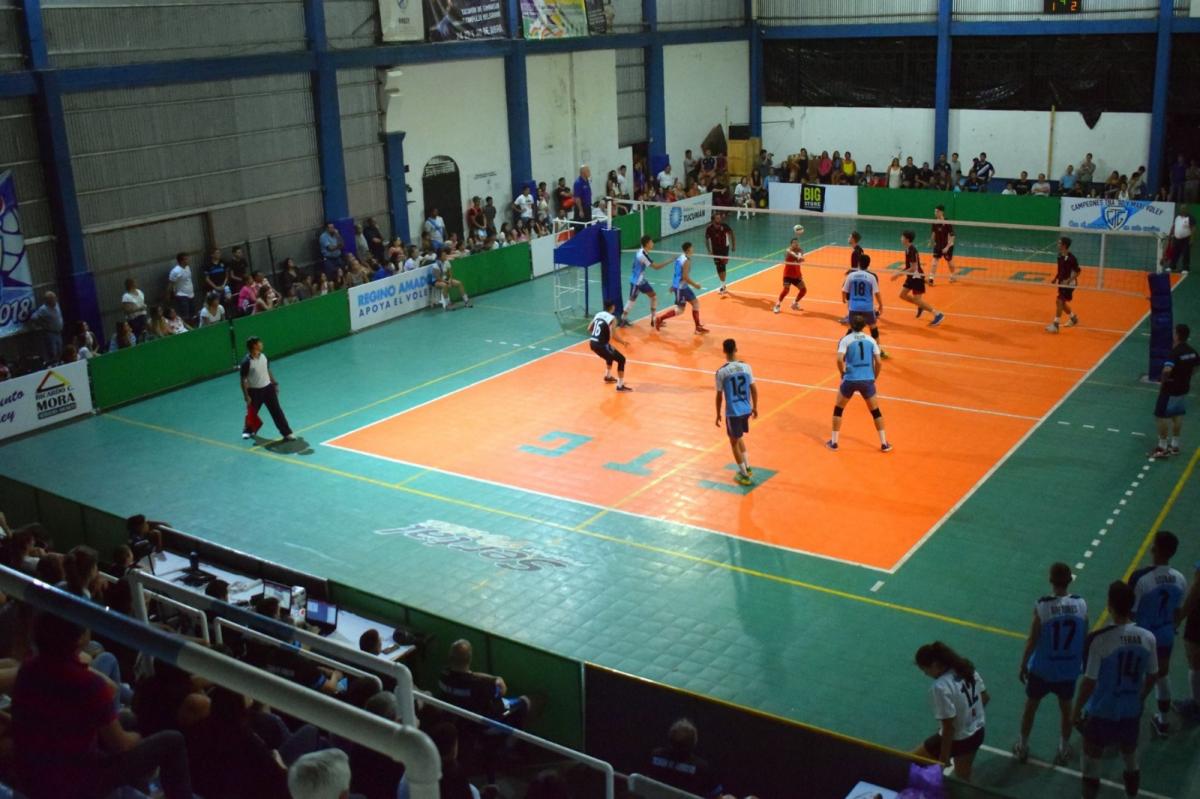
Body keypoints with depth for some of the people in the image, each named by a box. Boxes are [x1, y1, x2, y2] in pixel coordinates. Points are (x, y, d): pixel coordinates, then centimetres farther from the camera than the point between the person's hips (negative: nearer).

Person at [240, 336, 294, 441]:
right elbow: (243, 380, -16)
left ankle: (287, 433, 3)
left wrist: (274, 383, 17)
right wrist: (246, 396, -16)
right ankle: (248, 430, 43)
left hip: (268, 388, 4)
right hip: (255, 391, -4)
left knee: (277, 411, 1)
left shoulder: (263, 356, -2)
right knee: (252, 413, 15)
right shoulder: (246, 362, -21)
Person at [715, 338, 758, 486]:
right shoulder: (746, 367, -3)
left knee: (734, 442, 10)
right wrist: (755, 407, 17)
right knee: (739, 438, 27)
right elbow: (754, 389, 3)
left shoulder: (721, 372, -14)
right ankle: (747, 468, 32)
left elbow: (719, 395, -8)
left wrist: (718, 414, 4)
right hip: (746, 409, 5)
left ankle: (744, 475, 13)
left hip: (733, 412, -5)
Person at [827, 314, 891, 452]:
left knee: (838, 409, 18)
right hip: (867, 380, 2)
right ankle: (884, 444, 19)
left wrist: (843, 374, 1)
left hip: (850, 380, -2)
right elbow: (879, 362, 1)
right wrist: (874, 378, 15)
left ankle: (834, 442, 19)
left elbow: (840, 359, -15)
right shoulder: (871, 340, 6)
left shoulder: (846, 340, -1)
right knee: (875, 411, 18)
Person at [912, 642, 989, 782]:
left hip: (957, 739, -8)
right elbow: (985, 698, 8)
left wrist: (944, 757, -15)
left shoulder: (941, 687, -30)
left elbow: (949, 727, -26)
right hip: (978, 733, 8)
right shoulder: (968, 670, -7)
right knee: (963, 778, 27)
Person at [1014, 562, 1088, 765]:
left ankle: (1022, 748, 33)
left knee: (1030, 707, 18)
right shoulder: (1081, 605, -13)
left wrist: (1023, 665, 0)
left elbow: (1032, 641, -15)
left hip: (1042, 669, -2)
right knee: (1066, 708, 22)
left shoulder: (1042, 606, -22)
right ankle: (1064, 751, 36)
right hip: (1070, 669, 2)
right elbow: (1085, 638, -1)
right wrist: (1081, 662, 16)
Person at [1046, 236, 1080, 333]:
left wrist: (1068, 280, -26)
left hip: (1069, 283, -9)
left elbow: (1077, 271, -17)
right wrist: (1055, 279, 8)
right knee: (1062, 303, 16)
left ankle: (1055, 325, -12)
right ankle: (1073, 318, 39)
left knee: (1059, 301, -15)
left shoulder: (1070, 257, -20)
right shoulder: (1060, 256, 3)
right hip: (1062, 282, 9)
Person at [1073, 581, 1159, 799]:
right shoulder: (1148, 638, -11)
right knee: (1130, 754, 28)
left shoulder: (1099, 639, -25)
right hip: (1132, 711, 4)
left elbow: (1090, 681, -20)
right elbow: (1152, 676, 3)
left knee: (1092, 759, 14)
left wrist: (1077, 709, -5)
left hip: (1101, 713, -4)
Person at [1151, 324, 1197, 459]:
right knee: (1177, 416, 18)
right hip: (1183, 388, 8)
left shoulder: (1175, 353, -25)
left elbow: (1167, 370, -38)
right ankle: (1174, 445, 28)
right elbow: (1195, 368, 16)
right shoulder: (1192, 352, 1)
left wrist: (1162, 382, -20)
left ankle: (1163, 448, 7)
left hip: (1170, 390, -8)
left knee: (1161, 416, 3)